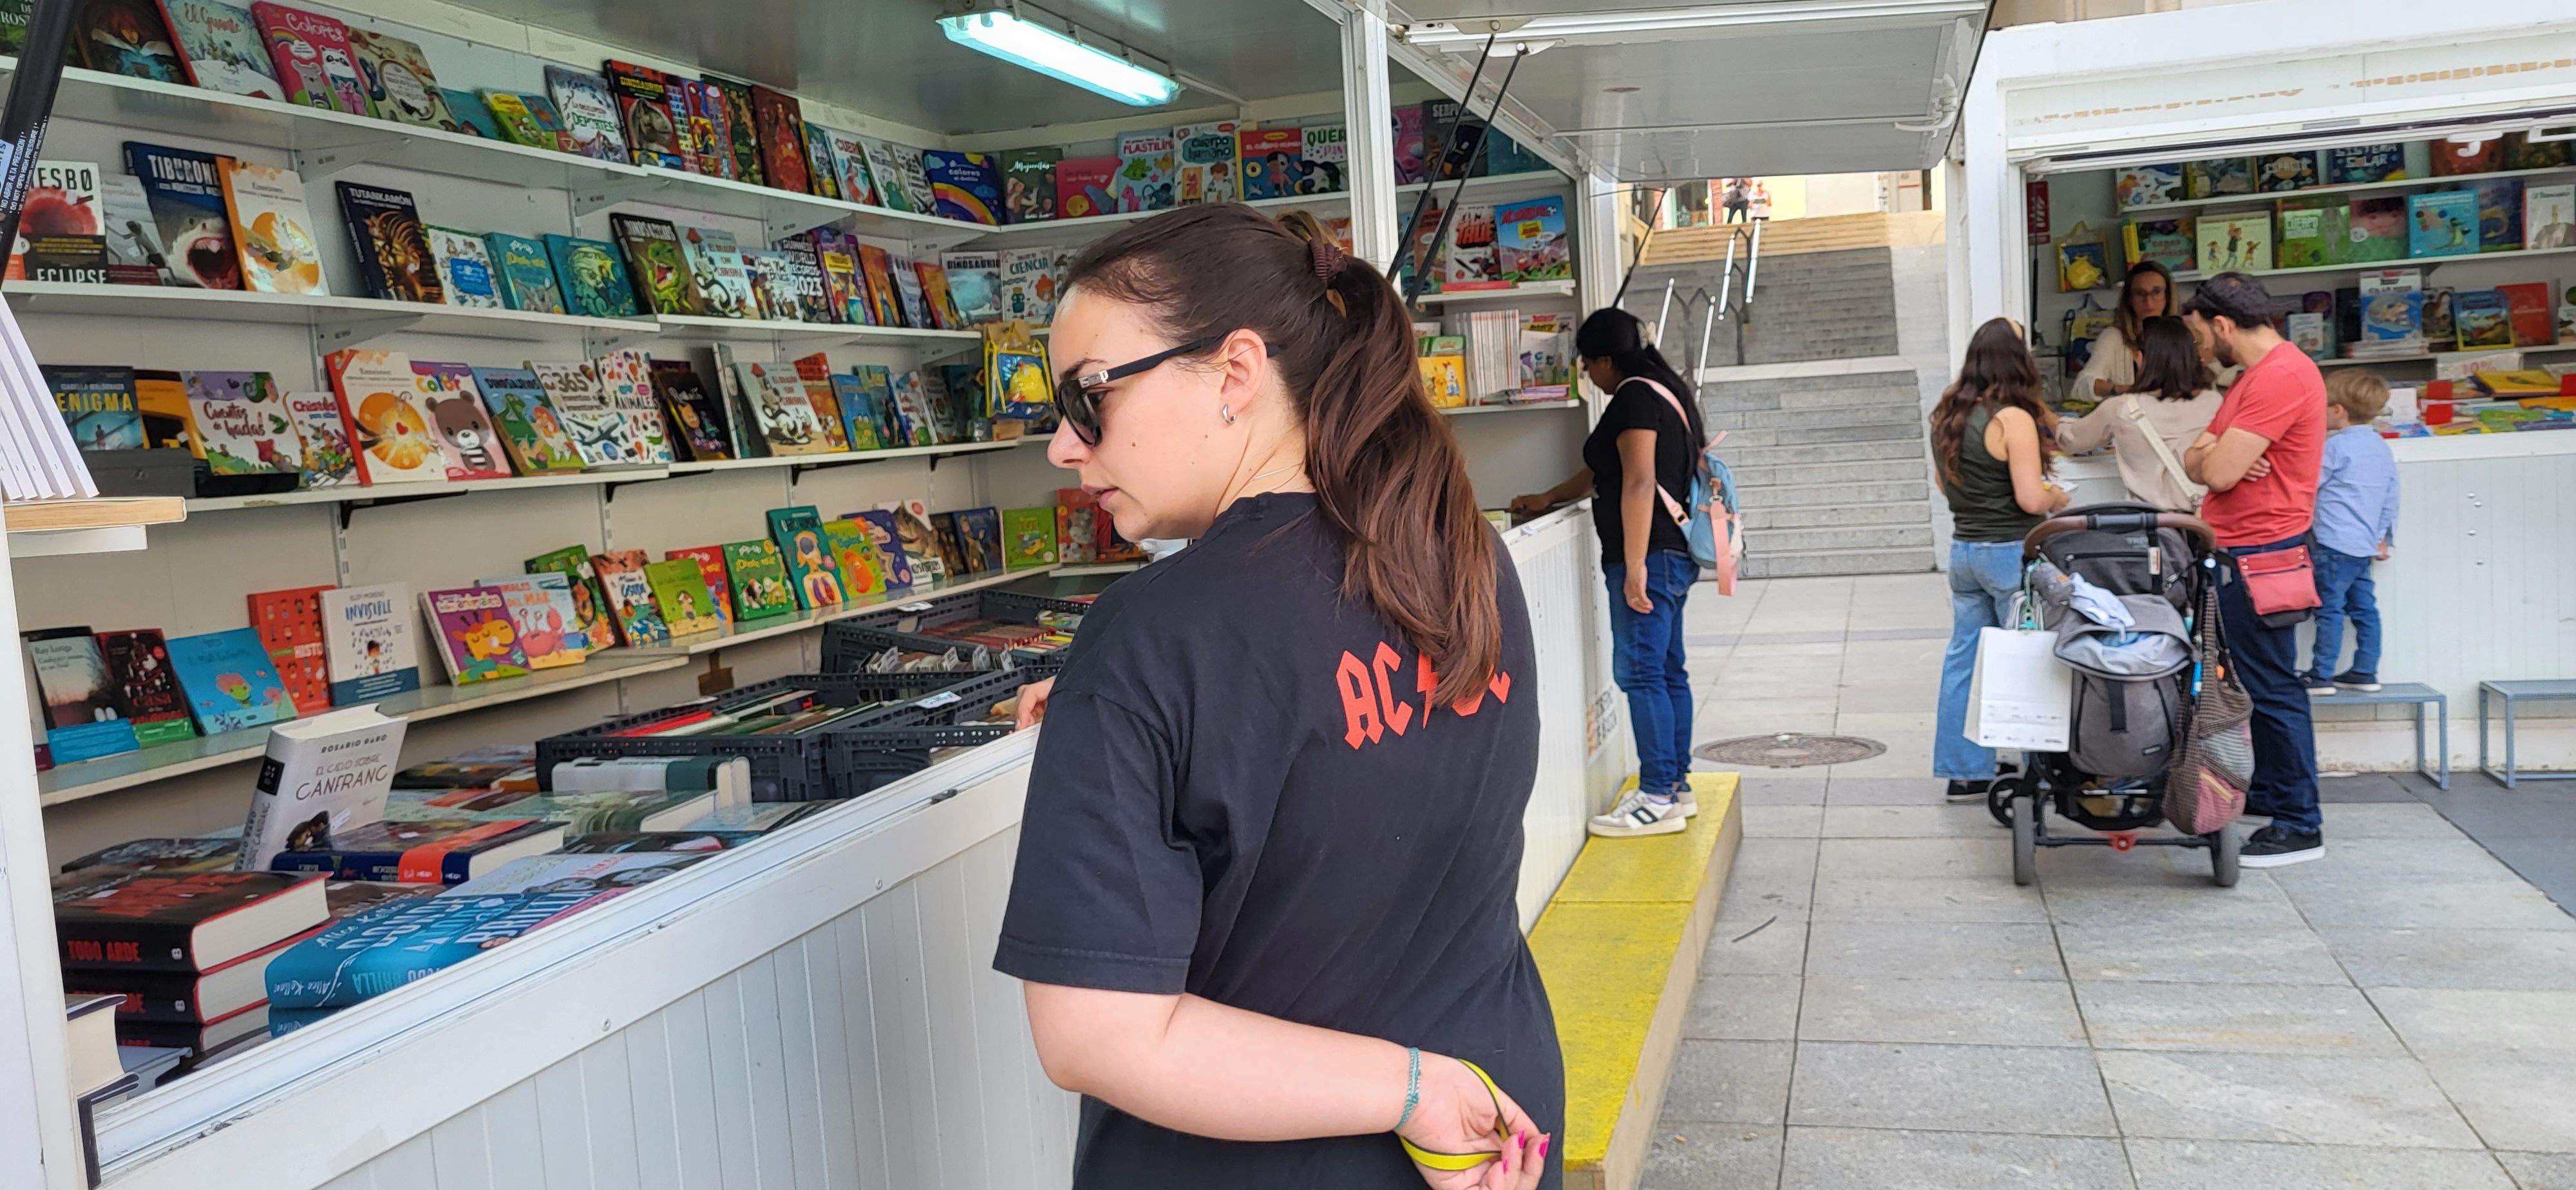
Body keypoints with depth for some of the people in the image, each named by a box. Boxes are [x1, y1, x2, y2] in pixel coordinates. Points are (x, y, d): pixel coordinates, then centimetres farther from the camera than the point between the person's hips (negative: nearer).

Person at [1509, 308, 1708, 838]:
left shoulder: (1635, 398, -11)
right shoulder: (1666, 392, 21)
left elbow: (1638, 482, -21)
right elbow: (1601, 474, 32)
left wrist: (1634, 566, -25)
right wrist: (1547, 499, 41)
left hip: (1648, 556, -10)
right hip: (1675, 555, 10)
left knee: (1640, 672, -9)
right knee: (1668, 672, 12)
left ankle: (1658, 799, -8)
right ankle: (1676, 786, 17)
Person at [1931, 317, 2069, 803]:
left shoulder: (1947, 415, 6)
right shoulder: (2013, 420, -16)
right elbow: (2030, 499, -18)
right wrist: (2058, 497, 2)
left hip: (1963, 549, 7)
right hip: (2011, 553, -7)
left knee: (1963, 657, 10)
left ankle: (1962, 771, 15)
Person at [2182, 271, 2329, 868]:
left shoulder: (2281, 375, -17)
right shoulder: (2254, 376, 19)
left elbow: (2219, 472, -22)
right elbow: (2195, 462, 14)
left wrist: (2214, 456, 0)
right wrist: (2217, 456, -7)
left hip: (2259, 554, -11)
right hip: (2235, 550, 11)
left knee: (2271, 686, -7)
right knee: (2254, 680, 17)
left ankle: (2299, 825, -1)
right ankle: (2268, 791, 28)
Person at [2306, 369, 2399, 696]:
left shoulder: (2336, 446, -12)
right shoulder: (2382, 447, 14)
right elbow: (2391, 499, 19)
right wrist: (2383, 537, 26)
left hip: (2335, 543, -9)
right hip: (2366, 545, 9)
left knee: (2329, 608, -6)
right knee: (2364, 607, 11)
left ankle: (2322, 675, -4)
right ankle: (2366, 672, 15)